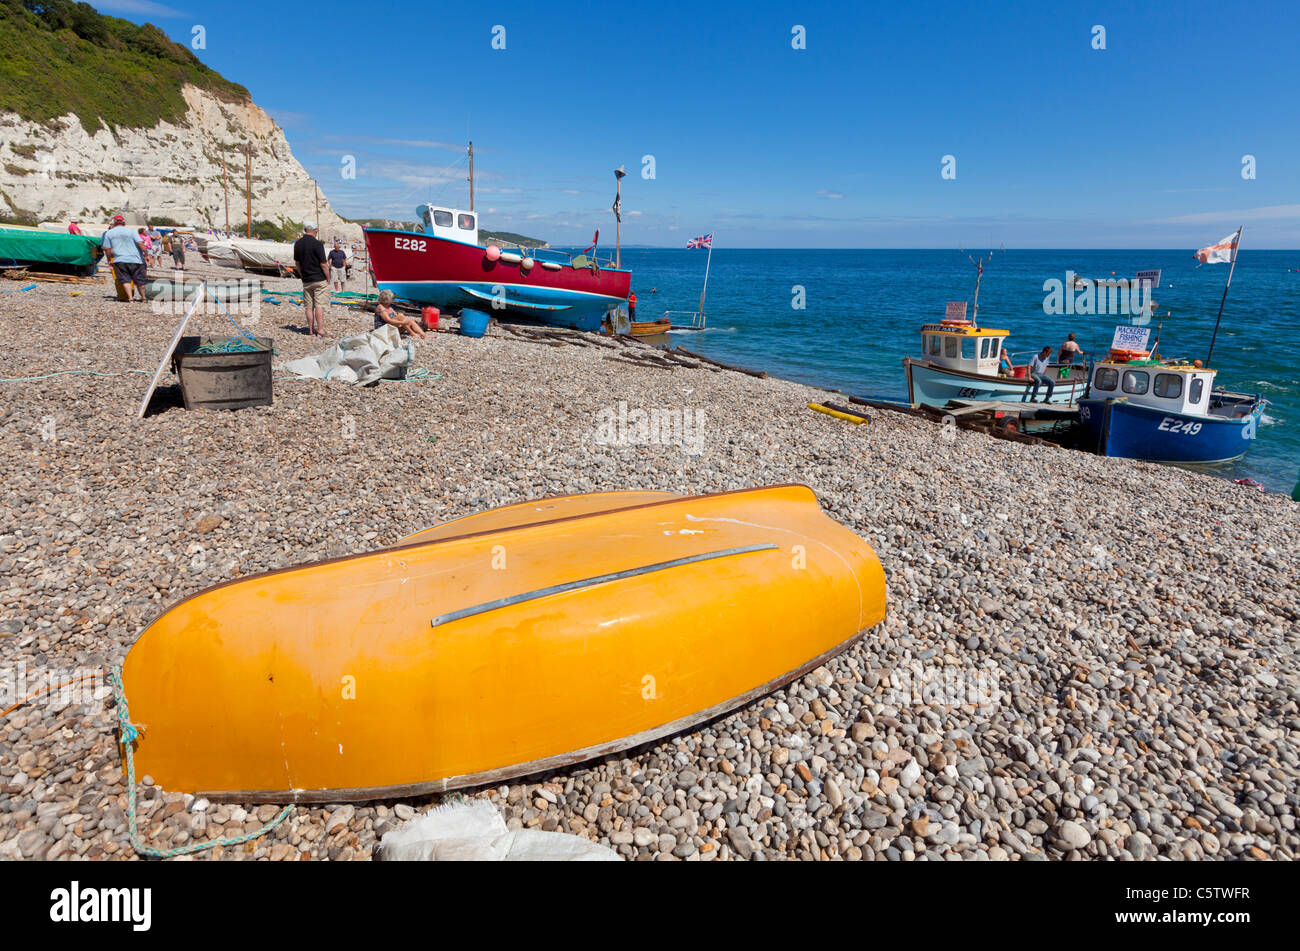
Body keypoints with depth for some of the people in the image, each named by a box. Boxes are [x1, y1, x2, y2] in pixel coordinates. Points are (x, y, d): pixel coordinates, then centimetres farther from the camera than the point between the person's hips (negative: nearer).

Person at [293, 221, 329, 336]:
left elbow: (297, 262, 13)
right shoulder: (317, 244, -13)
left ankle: (311, 330, 13)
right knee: (319, 305, -4)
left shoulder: (297, 243, 6)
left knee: (309, 306, 9)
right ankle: (320, 330, -6)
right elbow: (323, 264, -13)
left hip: (306, 280, 5)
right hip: (319, 279, -5)